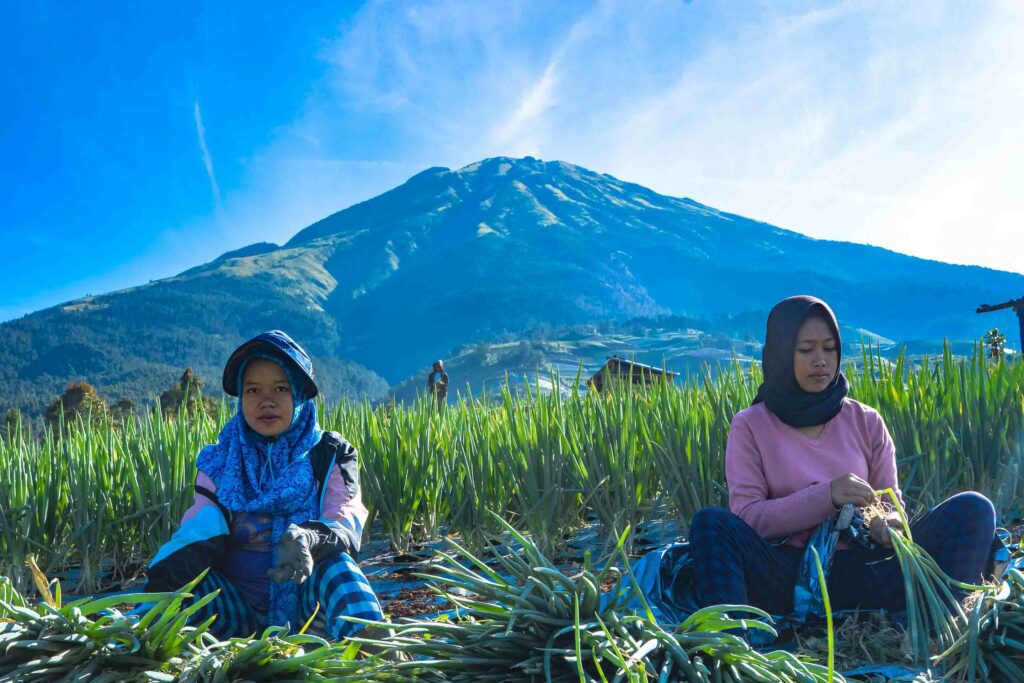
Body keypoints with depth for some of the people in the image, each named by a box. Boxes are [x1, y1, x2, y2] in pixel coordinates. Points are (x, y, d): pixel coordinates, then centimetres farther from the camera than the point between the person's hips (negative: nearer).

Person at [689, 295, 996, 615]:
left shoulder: (866, 422, 14)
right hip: (787, 574, -2)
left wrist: (888, 524, -13)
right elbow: (746, 519, -5)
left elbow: (891, 504, 12)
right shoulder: (750, 426, 5)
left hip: (862, 573, 3)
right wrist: (825, 496, -18)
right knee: (712, 523, -30)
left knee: (972, 509, -16)